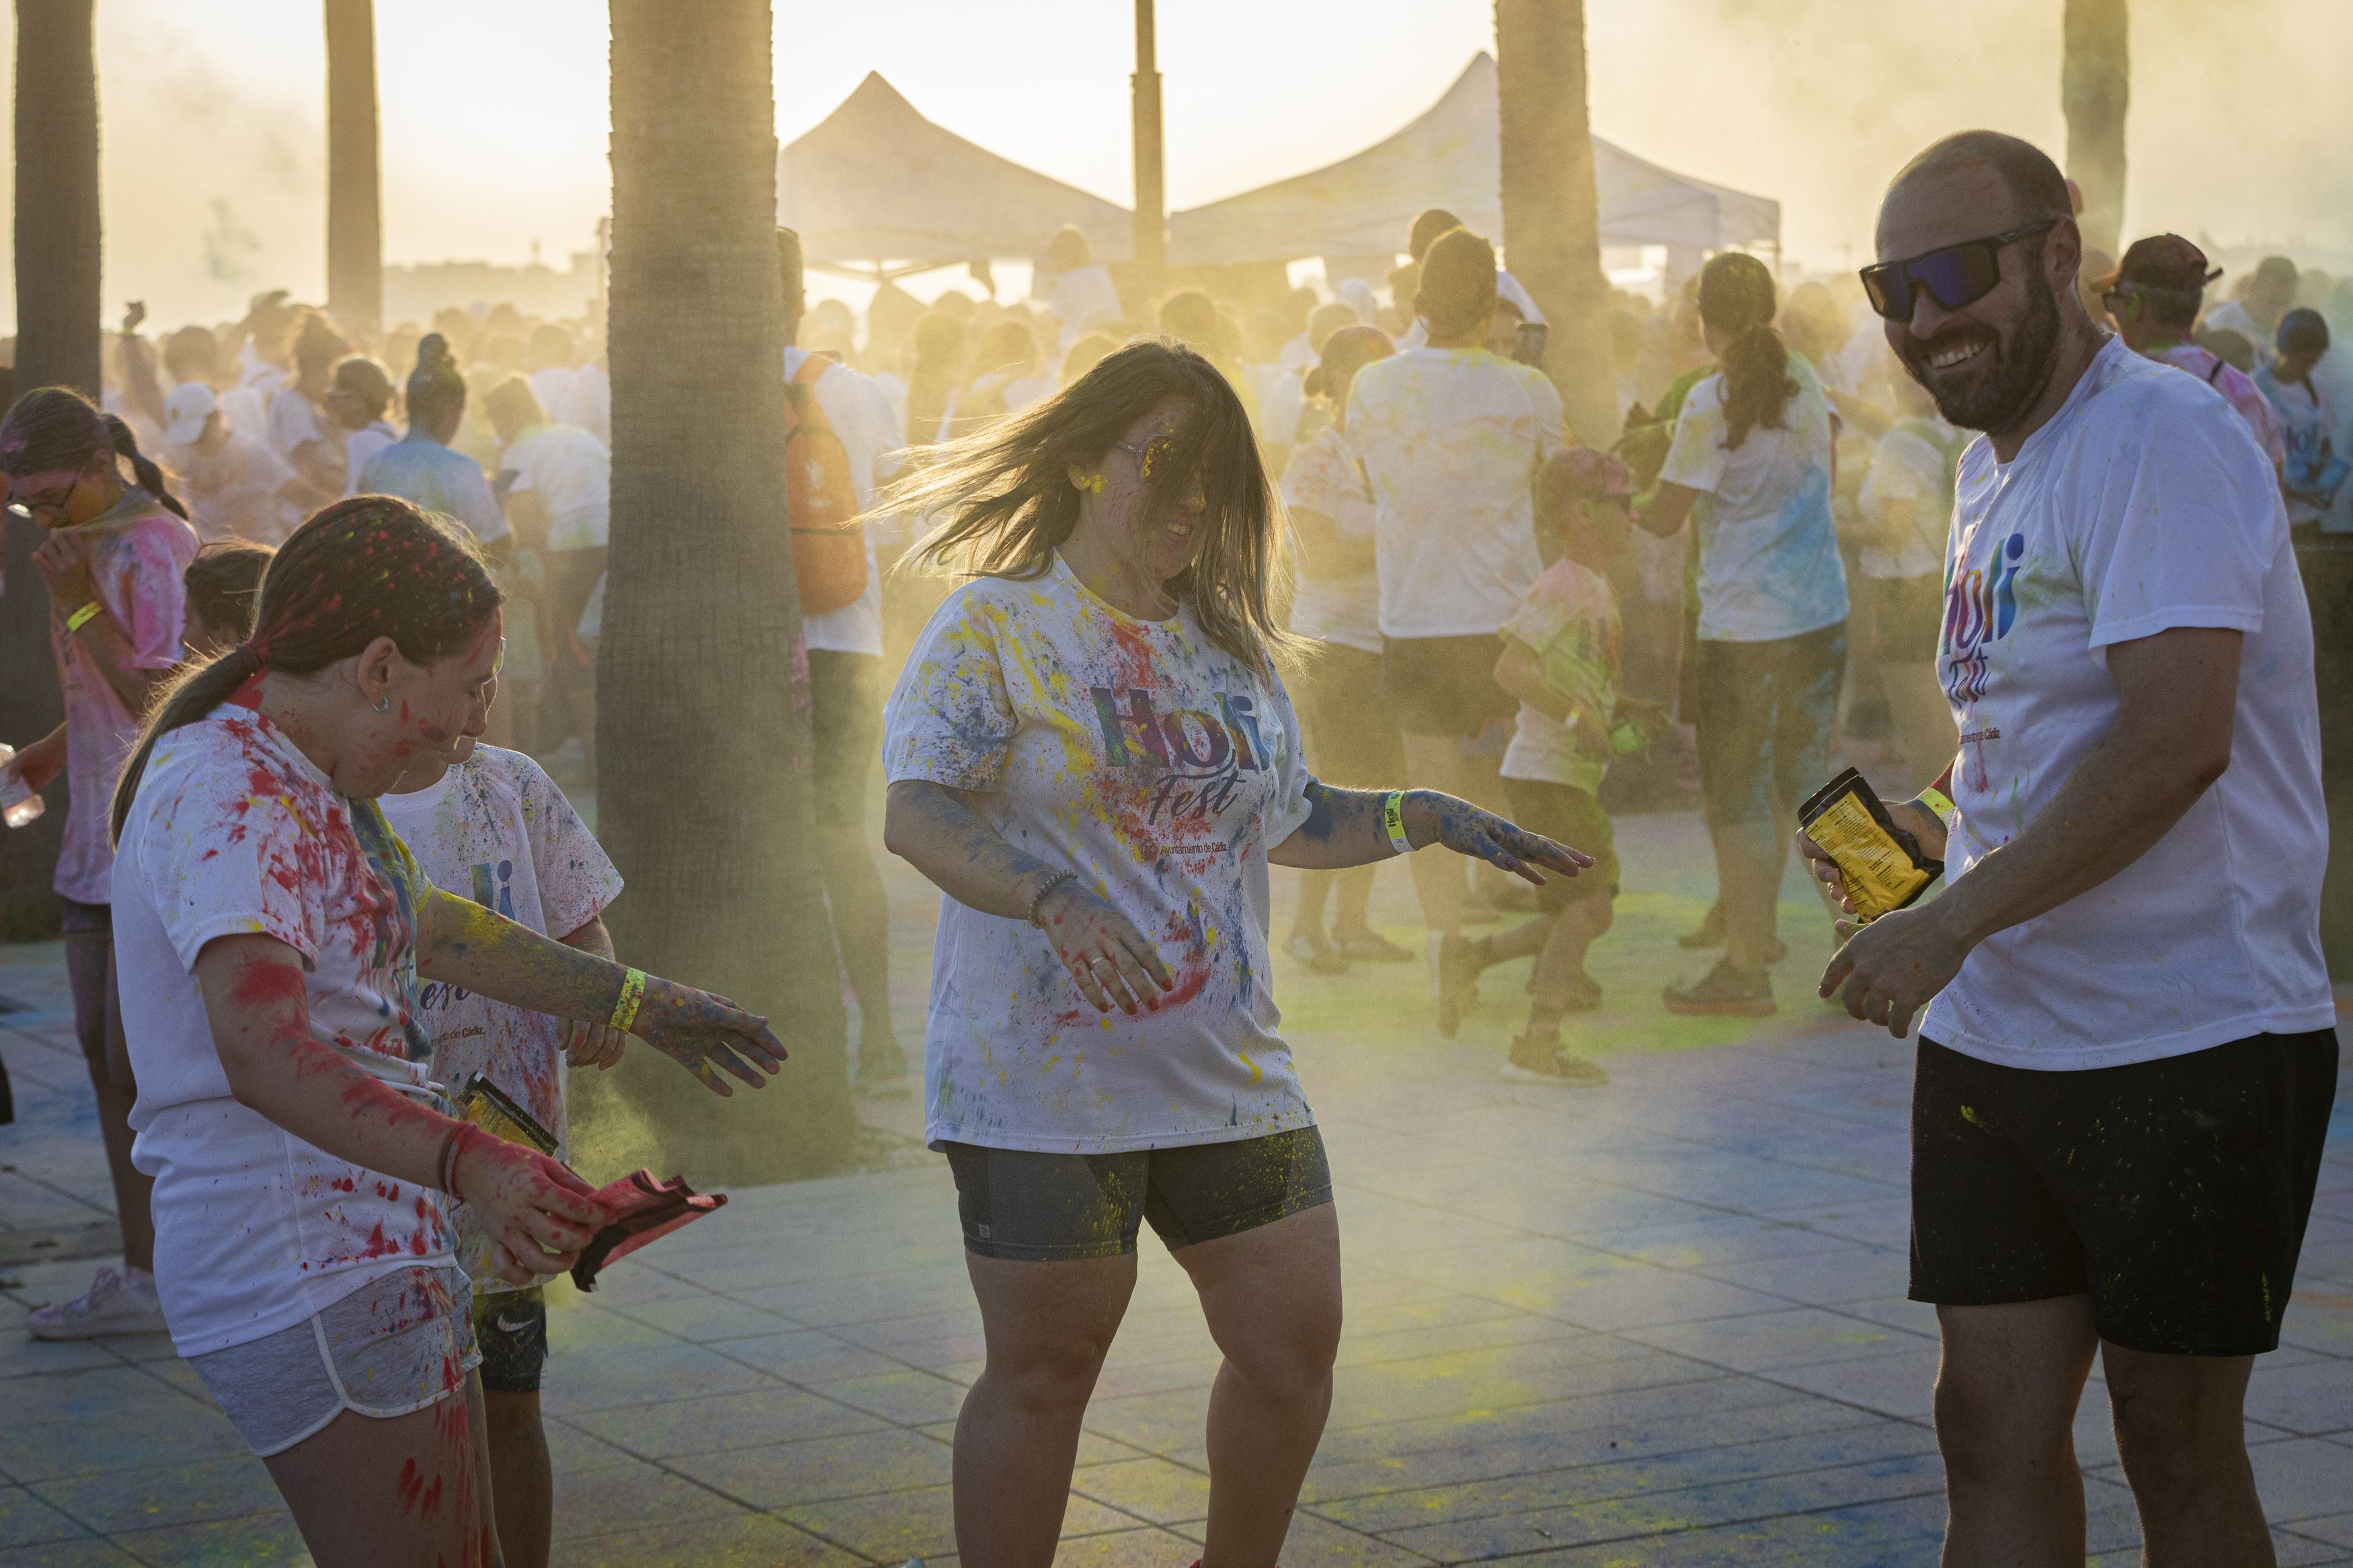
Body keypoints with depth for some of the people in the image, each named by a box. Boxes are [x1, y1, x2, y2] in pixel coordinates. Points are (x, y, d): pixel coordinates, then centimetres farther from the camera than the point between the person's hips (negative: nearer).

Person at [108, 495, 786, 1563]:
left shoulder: (294, 783, 14)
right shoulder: (225, 801, -19)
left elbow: (424, 923, 30)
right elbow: (264, 1052, -34)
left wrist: (640, 1006, 35)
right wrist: (467, 1165, -47)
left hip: (370, 1258, 11)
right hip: (306, 1276, -11)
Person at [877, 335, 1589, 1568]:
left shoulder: (1228, 644, 15)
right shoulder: (996, 624, -6)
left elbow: (1283, 823, 23)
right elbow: (915, 813, -18)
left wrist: (1425, 817, 9)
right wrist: (1057, 900, -33)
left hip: (1227, 1073, 6)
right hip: (1047, 1081, -6)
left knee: (1293, 1351, 8)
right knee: (1041, 1374, 0)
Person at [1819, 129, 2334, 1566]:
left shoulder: (2164, 441, -15)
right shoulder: (1993, 468, 15)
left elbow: (2177, 742, -26)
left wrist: (1950, 923, -25)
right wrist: (1935, 825, 8)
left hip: (2192, 1046, -8)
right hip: (1994, 1040, 8)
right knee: (1995, 1432, 7)